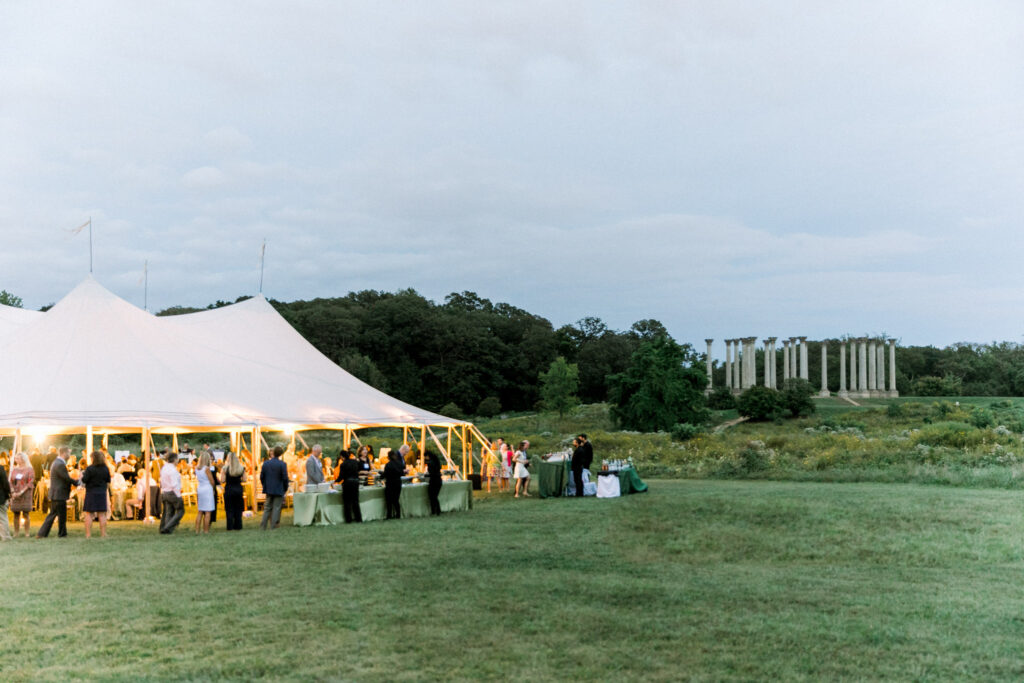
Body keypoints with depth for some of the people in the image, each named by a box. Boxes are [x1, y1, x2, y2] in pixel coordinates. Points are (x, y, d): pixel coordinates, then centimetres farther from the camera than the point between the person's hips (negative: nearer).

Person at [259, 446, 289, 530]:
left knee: (267, 508, 14)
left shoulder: (265, 463, 0)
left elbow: (261, 477, 4)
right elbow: (285, 478, -11)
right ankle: (273, 526, 0)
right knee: (276, 508, 1)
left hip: (268, 489, 4)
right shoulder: (282, 464, -12)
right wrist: (285, 489, 2)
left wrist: (265, 486, 16)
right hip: (279, 490, -4)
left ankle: (263, 526, 14)